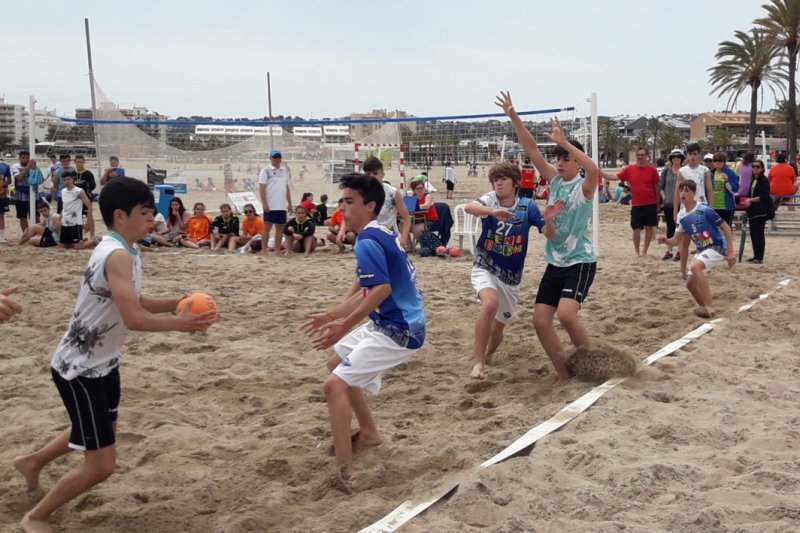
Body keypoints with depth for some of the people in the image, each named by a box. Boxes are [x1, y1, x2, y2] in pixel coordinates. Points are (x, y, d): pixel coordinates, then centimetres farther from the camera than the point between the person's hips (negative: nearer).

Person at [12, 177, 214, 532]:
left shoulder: (123, 251, 4)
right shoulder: (117, 256, -27)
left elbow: (135, 302, 15)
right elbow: (134, 319, -33)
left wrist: (177, 303, 1)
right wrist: (180, 323, -20)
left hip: (102, 362, 10)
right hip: (79, 369, -10)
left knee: (103, 431, 32)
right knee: (102, 465, -6)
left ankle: (32, 462, 53)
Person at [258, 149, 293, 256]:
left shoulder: (285, 171, 14)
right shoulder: (266, 171, -3)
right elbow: (261, 189, -8)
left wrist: (290, 203, 12)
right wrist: (264, 204, -15)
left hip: (282, 206, 6)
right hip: (270, 206, -5)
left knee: (280, 227, 6)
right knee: (267, 227, -3)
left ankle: (277, 251, 11)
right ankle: (264, 250, 2)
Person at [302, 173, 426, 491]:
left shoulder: (367, 241, -19)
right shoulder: (379, 235, 11)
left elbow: (382, 289, -33)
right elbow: (363, 288, 19)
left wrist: (345, 326, -31)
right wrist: (333, 316, 18)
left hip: (399, 330, -10)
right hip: (387, 322, 10)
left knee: (335, 384, -15)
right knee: (337, 363, 25)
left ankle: (345, 472, -12)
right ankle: (369, 433, 37)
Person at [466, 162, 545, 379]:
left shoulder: (527, 205, -7)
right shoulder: (490, 200, -12)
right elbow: (468, 207, -32)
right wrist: (492, 211, -52)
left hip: (511, 276, 3)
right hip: (485, 268, -3)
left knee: (498, 327, 13)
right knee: (490, 304, -33)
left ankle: (487, 354, 48)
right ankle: (478, 361, -19)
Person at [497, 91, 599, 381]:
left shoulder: (584, 187, -10)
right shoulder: (555, 180, 6)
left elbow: (593, 169, -34)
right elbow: (532, 150, -1)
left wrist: (564, 141, -35)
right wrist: (514, 117, -9)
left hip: (580, 261, -7)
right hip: (555, 262, 7)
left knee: (566, 313, -24)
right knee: (540, 319, 0)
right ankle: (564, 373, 14)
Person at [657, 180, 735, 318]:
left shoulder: (705, 210, -20)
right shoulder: (682, 217, 1)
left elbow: (726, 228, -16)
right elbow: (677, 240, 8)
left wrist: (730, 252, -18)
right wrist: (666, 241, -13)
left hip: (717, 247, -8)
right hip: (702, 250, 8)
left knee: (695, 267, -33)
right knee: (690, 284, 8)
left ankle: (709, 307, -28)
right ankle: (707, 309, 29)